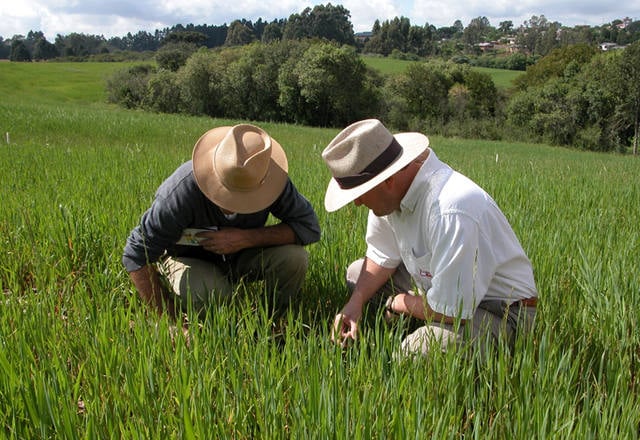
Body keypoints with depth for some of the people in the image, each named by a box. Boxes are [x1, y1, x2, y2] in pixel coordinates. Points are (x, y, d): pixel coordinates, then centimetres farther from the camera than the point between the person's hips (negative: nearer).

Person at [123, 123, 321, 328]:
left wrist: (245, 238, -32)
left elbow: (309, 226, -22)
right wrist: (169, 319, -28)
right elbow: (137, 256, -27)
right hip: (189, 258, -2)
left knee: (295, 257, -26)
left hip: (242, 255, 3)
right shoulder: (182, 191, -33)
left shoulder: (273, 180, -26)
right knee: (211, 295, -37)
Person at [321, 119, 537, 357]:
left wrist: (399, 302, -10)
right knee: (357, 273, 9)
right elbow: (382, 257, 7)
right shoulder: (392, 190, -9)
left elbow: (451, 312, -28)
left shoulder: (450, 210, -35)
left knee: (413, 352, -33)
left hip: (500, 311, -8)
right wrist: (355, 303, -9)